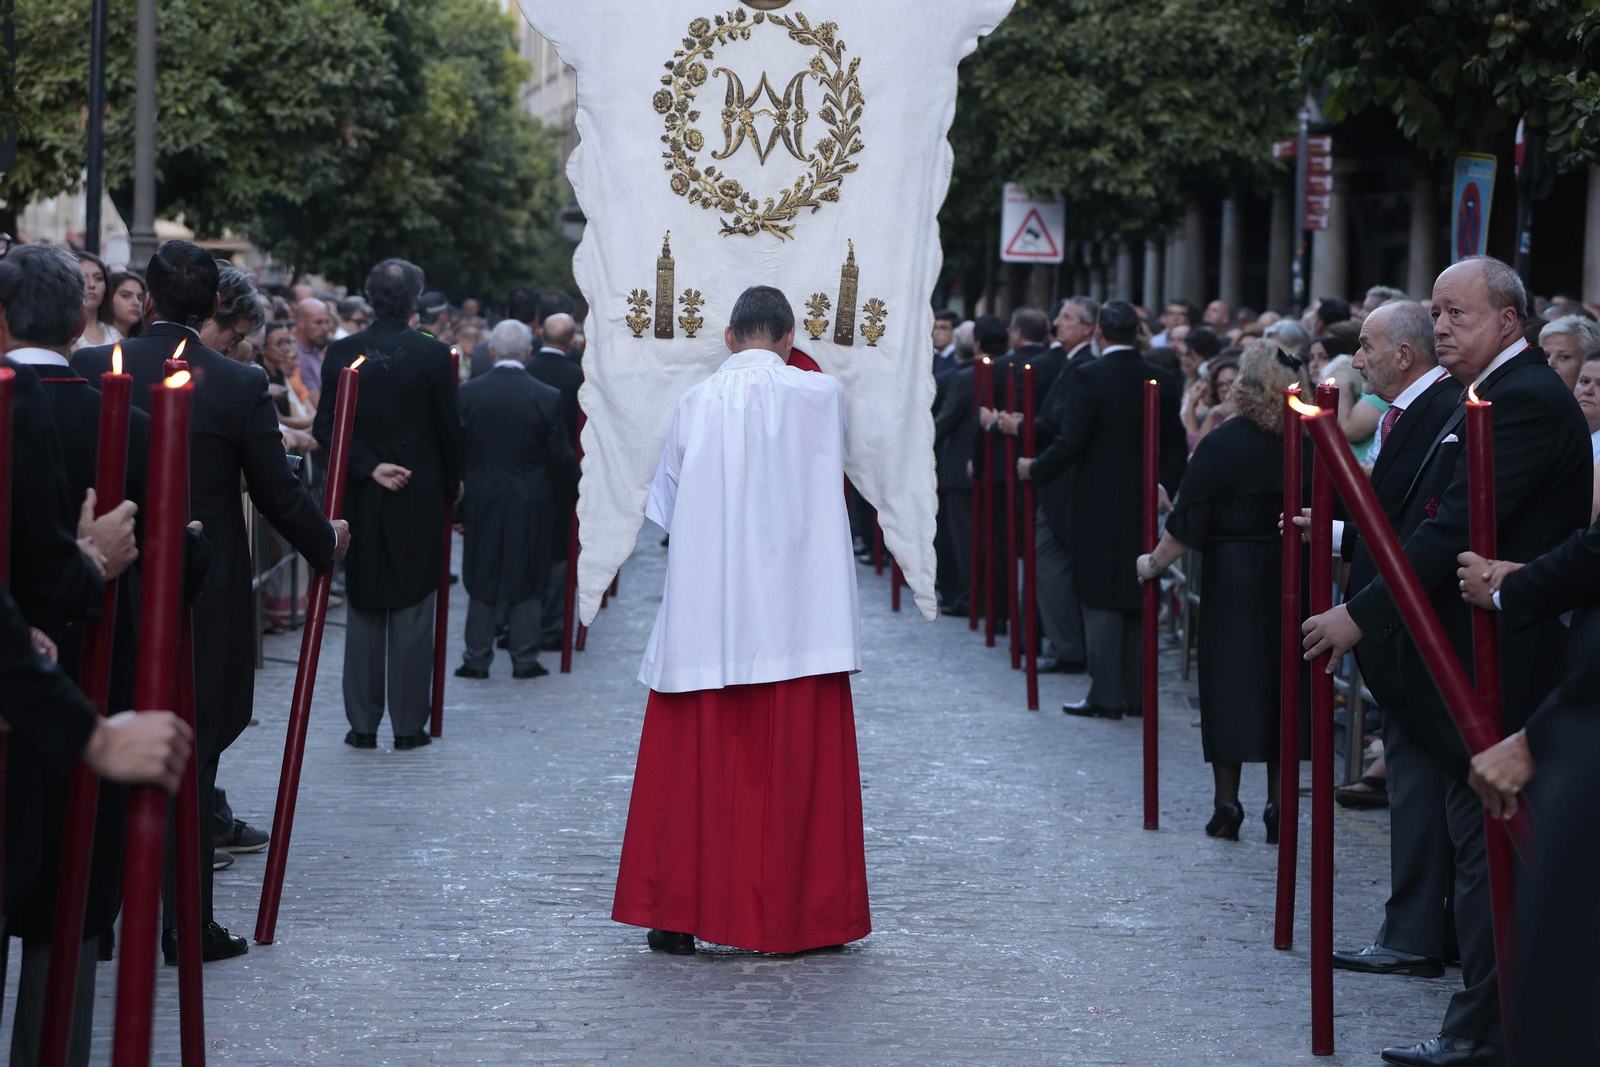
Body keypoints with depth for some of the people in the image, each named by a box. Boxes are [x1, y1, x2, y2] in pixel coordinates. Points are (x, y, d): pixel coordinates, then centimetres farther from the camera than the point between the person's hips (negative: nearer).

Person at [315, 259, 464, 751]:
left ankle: (363, 724, 12)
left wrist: (370, 467, -6)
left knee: (363, 612, 11)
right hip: (419, 499, -2)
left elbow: (326, 427, -6)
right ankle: (409, 724, 5)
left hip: (360, 503, 2)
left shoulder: (342, 353, -2)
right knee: (412, 613, 5)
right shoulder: (433, 355, -9)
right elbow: (449, 429, -3)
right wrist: (452, 483, 12)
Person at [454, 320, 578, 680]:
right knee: (525, 581, 8)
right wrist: (573, 493, 13)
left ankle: (477, 659, 12)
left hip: (482, 501, 1)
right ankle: (525, 659, 11)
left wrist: (456, 508, 4)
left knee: (482, 581, 9)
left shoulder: (468, 393, -6)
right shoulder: (548, 397, -9)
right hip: (531, 506, -1)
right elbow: (561, 458, -5)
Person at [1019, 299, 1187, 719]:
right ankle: (1137, 692, 16)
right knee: (1138, 599, 13)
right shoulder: (1161, 380, 4)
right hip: (1144, 505, 5)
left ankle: (1106, 695, -1)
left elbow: (1071, 443, -16)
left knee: (1101, 601, -1)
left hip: (1099, 506, -5)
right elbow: (1175, 444, 7)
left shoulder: (1087, 377, -13)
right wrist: (1164, 486, 18)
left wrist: (1035, 469, -2)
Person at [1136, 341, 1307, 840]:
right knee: (1280, 683, 9)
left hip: (1232, 578, -3)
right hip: (1290, 579, 3)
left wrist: (1153, 562, 5)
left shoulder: (1221, 444, -10)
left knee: (1228, 682, 4)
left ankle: (1227, 804, 5)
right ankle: (1279, 805, 8)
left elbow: (1187, 522, -8)